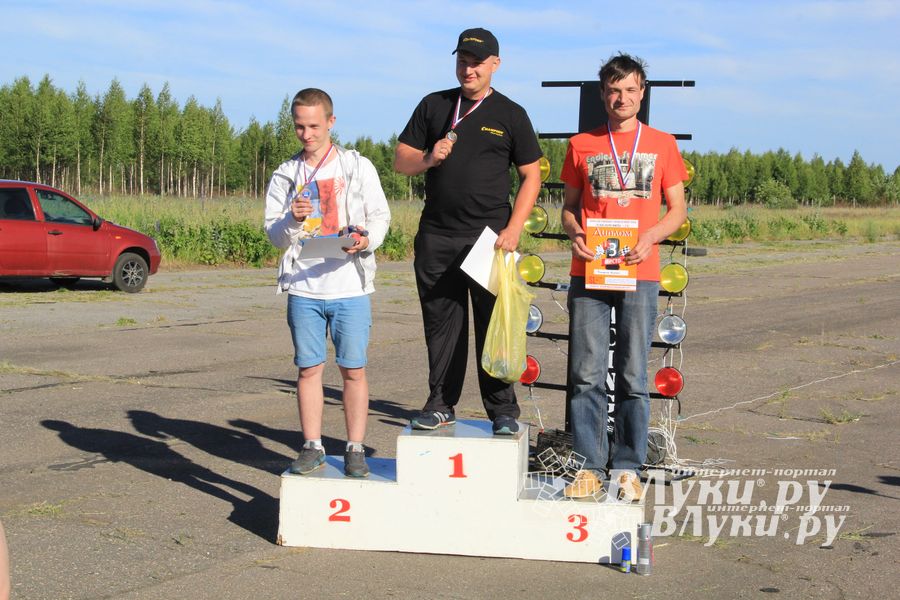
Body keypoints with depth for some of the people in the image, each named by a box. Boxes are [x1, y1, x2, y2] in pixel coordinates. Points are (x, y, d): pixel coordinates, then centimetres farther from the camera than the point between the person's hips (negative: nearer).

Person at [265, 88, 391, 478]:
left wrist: (367, 239, -15)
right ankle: (312, 447, 14)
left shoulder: (358, 168, 6)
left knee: (353, 370, 0)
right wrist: (292, 220, -14)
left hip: (350, 287, -2)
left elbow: (380, 216, 6)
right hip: (303, 288, 2)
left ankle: (355, 449, 9)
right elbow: (275, 236, 8)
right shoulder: (285, 176, 10)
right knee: (308, 369, 5)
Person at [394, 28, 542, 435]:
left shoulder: (511, 115, 6)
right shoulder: (433, 106, 12)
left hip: (489, 235, -2)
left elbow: (531, 175, 5)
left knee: (494, 325, -1)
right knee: (441, 324, 7)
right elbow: (400, 161, 12)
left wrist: (513, 228, -8)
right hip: (436, 237, 2)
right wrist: (428, 158, -10)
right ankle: (441, 405, 16)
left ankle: (503, 412, 5)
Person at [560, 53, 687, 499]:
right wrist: (574, 233, -7)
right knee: (587, 374, -1)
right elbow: (570, 206, 15)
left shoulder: (662, 144, 8)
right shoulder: (582, 145, 11)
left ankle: (627, 468, 10)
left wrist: (650, 236, -10)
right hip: (588, 273, 1)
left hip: (639, 274, -1)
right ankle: (589, 466, 7)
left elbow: (677, 209, 9)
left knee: (633, 376, 2)